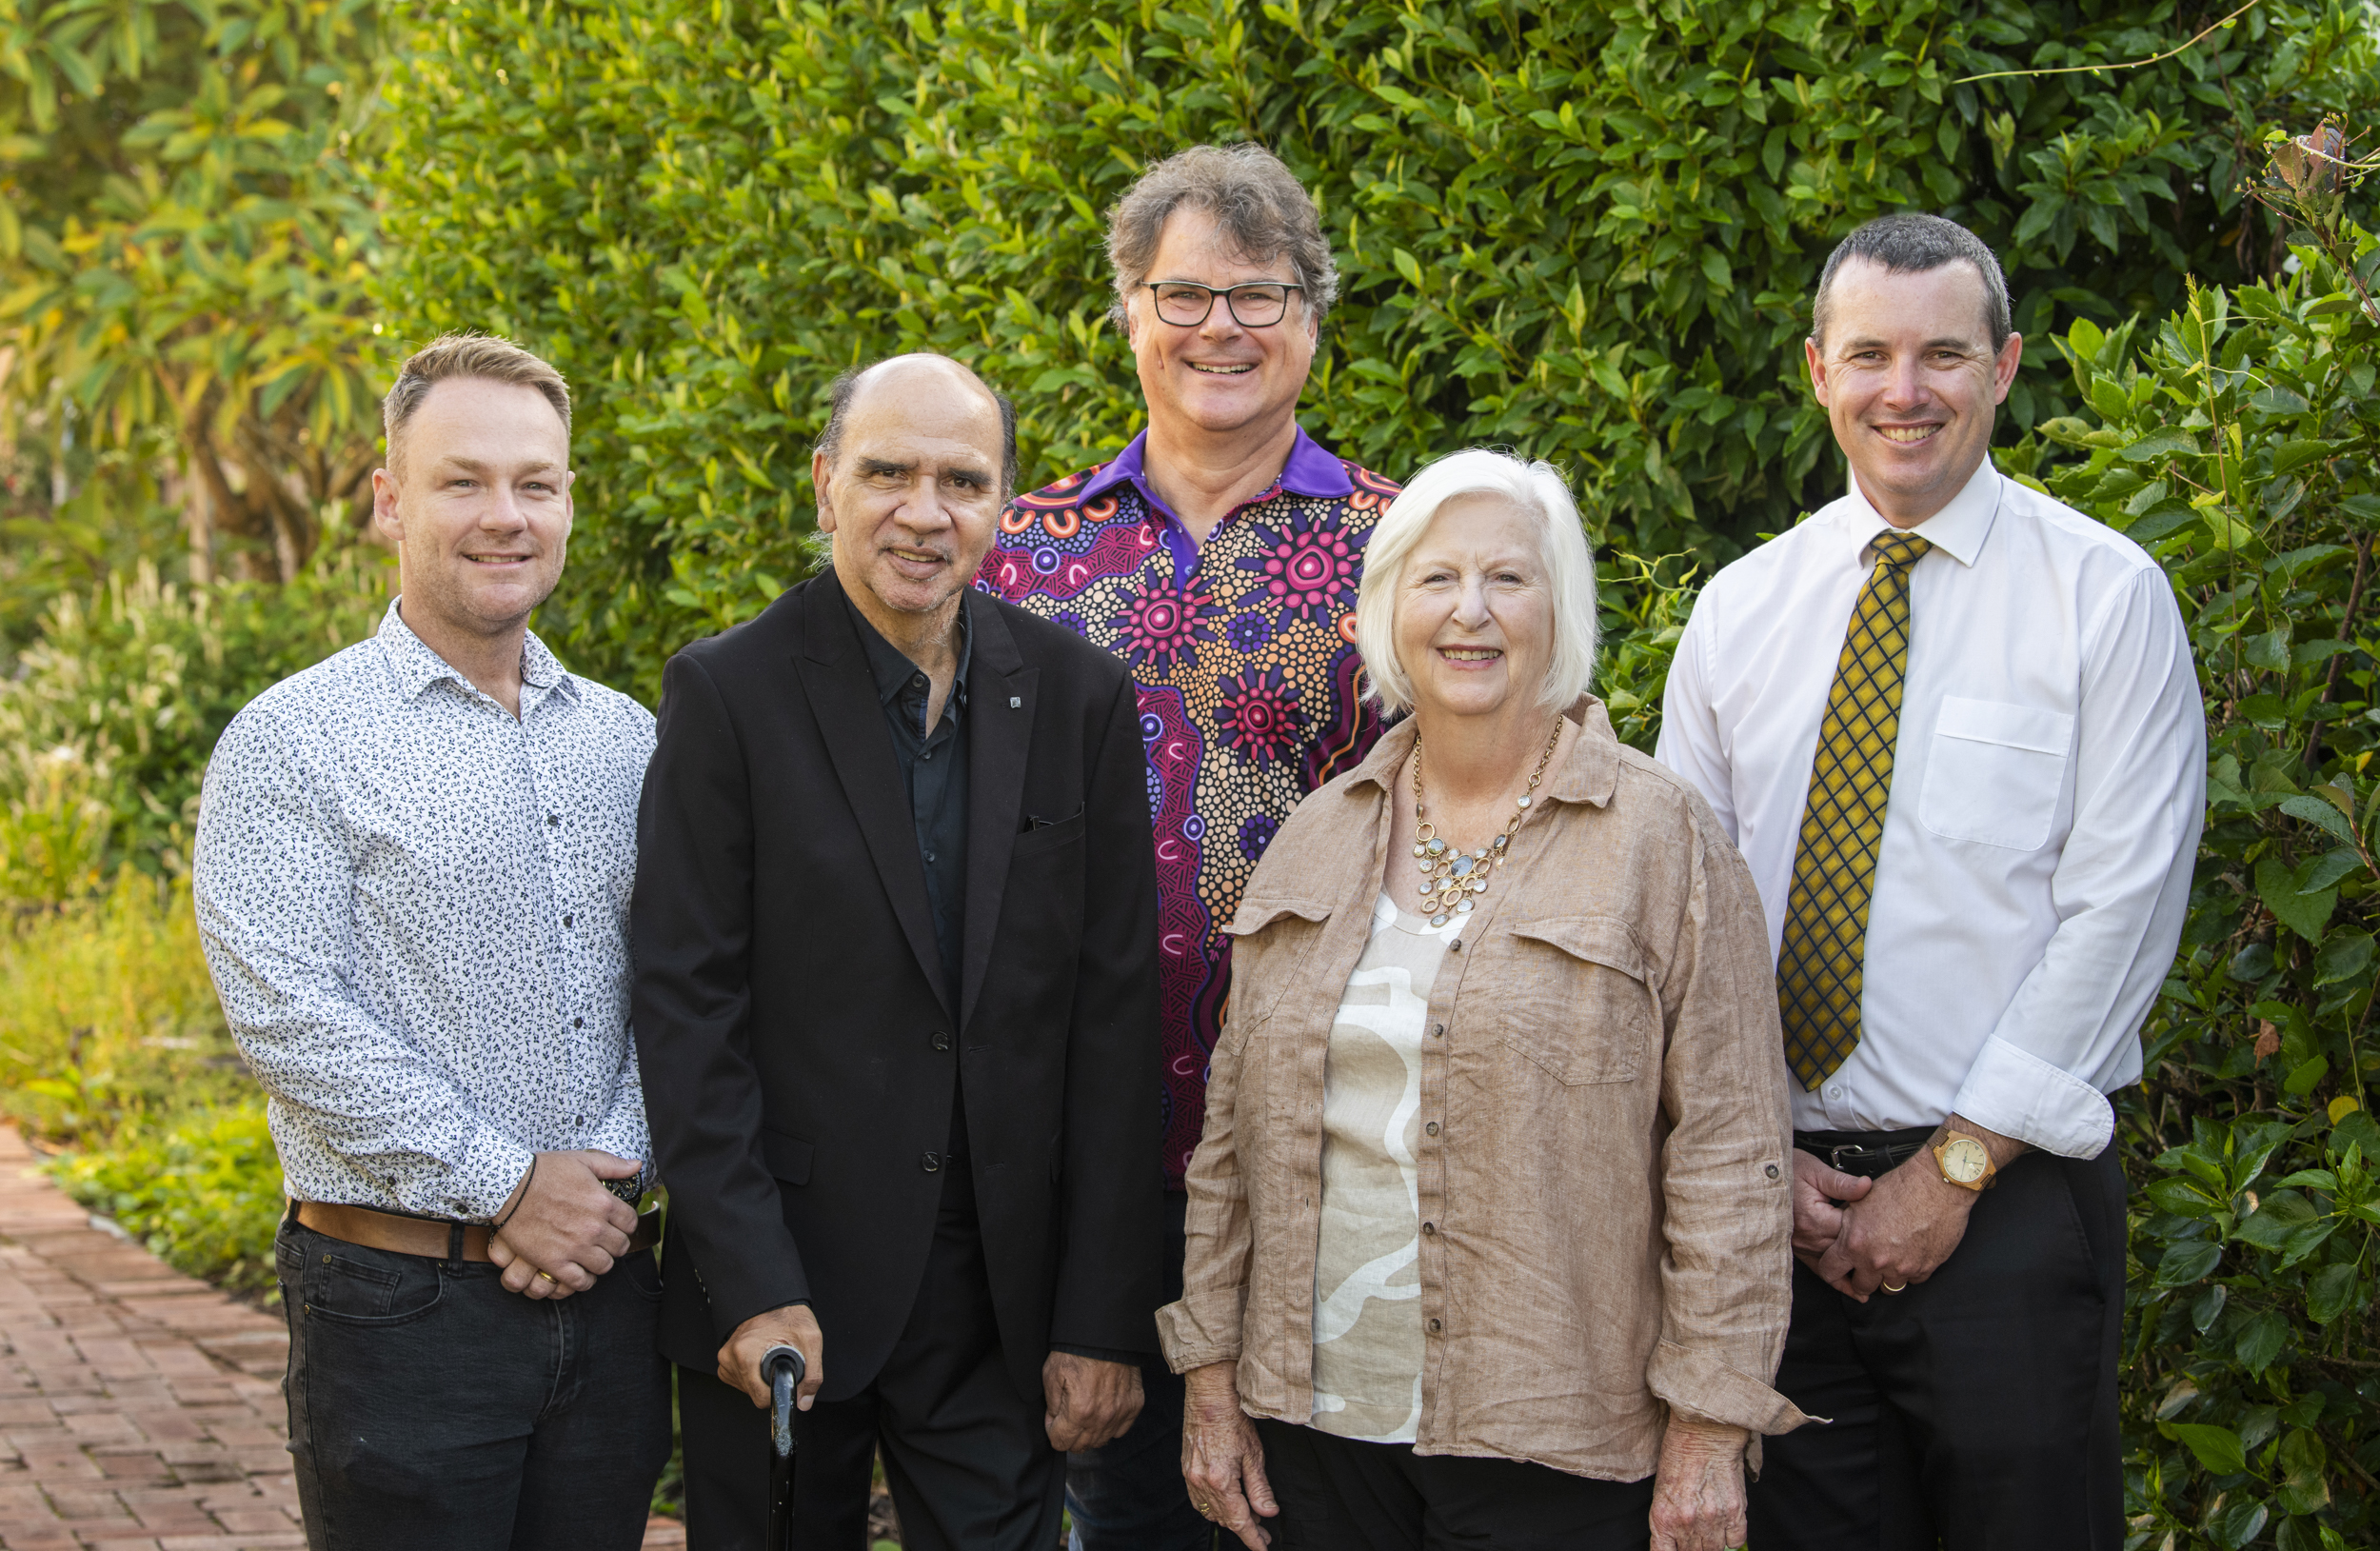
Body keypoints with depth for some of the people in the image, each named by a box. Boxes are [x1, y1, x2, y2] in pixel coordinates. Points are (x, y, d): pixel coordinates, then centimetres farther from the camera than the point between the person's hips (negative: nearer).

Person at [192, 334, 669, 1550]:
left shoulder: (626, 740, 11)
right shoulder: (290, 744, -5)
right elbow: (289, 1016, -14)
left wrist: (612, 1169, -8)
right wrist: (507, 1186, -15)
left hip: (605, 1287, 5)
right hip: (402, 1306, -5)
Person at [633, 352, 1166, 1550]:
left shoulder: (1080, 698, 3)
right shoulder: (728, 692, -5)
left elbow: (1113, 1016, 1)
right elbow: (687, 1004, -8)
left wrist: (1104, 1320, -2)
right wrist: (749, 1290, -15)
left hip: (1004, 1302, 2)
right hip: (782, 1284, -2)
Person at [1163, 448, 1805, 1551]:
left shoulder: (1662, 839, -4)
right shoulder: (1316, 840, 10)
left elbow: (1727, 1156, -7)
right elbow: (1236, 1124, 12)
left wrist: (1709, 1429, -11)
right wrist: (1211, 1375, 8)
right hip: (1317, 1418, 4)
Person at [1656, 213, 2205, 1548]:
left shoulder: (2107, 597, -3)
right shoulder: (1739, 609, 8)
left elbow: (2119, 913, -9)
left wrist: (1955, 1169, -11)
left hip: (2011, 1198, -3)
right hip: (1777, 1198, 3)